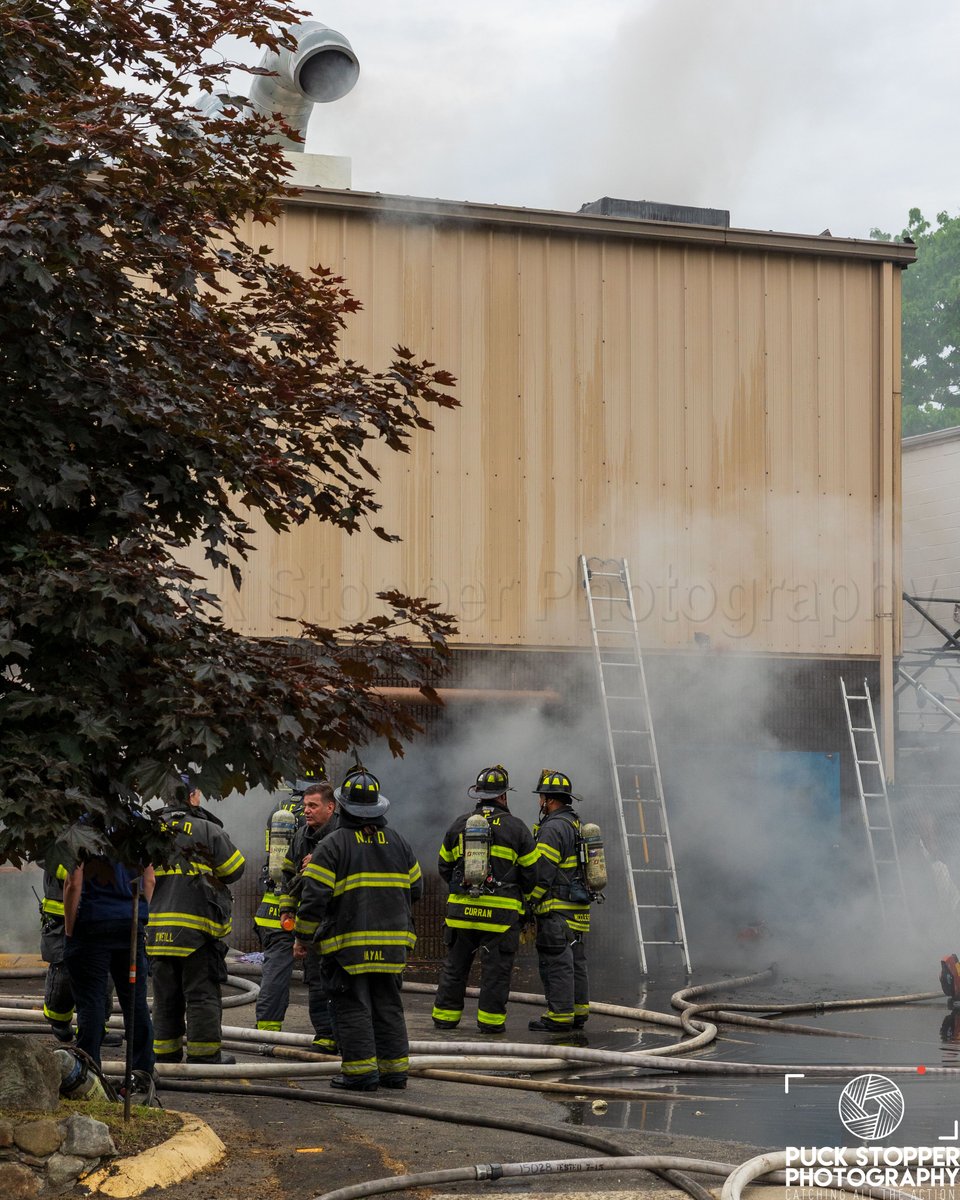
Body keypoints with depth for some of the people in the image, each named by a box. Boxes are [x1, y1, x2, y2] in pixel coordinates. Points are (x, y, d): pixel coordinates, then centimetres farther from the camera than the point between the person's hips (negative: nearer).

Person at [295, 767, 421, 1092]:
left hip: (347, 943, -5)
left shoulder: (333, 845, -8)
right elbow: (415, 888, 19)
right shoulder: (398, 843, 10)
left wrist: (303, 937, -2)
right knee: (388, 1005, 12)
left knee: (353, 1007, -1)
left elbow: (314, 897, -12)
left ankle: (360, 1071, -4)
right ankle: (394, 1068, 12)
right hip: (392, 943, 5)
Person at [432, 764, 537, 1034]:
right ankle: (490, 1019, 1)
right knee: (495, 968, 2)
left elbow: (445, 867, 16)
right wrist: (523, 896, 18)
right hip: (501, 911, -3)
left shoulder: (459, 825, 9)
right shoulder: (516, 828, -2)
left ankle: (445, 1016, 14)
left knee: (455, 965, 11)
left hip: (461, 909, 3)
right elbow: (531, 870, 0)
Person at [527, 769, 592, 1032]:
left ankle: (559, 1015, -8)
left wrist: (527, 903, -10)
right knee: (575, 960, 13)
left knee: (556, 961, -8)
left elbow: (542, 872, -18)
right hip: (578, 908, 10)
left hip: (557, 908, -10)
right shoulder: (577, 825, 17)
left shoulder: (553, 828, -14)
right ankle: (578, 1011, 16)